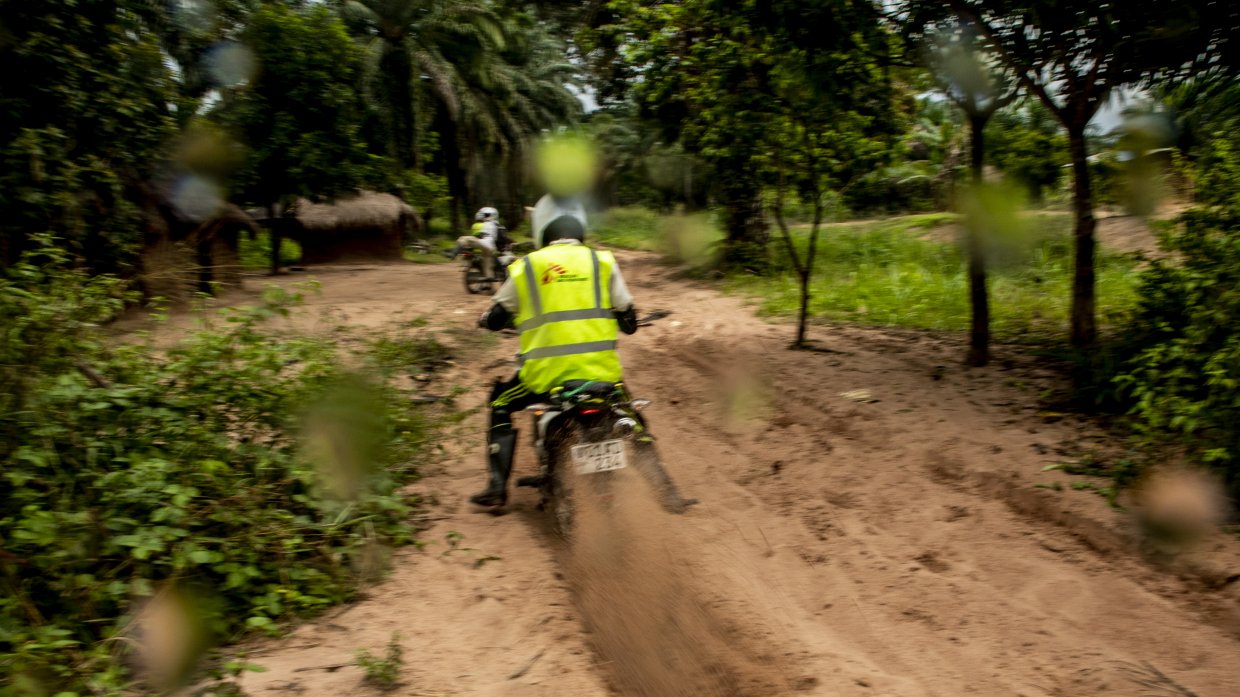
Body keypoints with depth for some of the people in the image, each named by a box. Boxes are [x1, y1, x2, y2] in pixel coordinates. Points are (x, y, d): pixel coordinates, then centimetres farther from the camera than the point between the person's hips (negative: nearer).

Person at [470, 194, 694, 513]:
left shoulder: (525, 267, 6)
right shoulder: (603, 261, 7)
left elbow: (494, 319, 12)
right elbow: (628, 320, 7)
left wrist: (485, 319, 36)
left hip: (544, 373, -1)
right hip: (601, 370, 1)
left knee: (500, 402, 26)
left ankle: (497, 486, 19)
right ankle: (666, 492, 12)